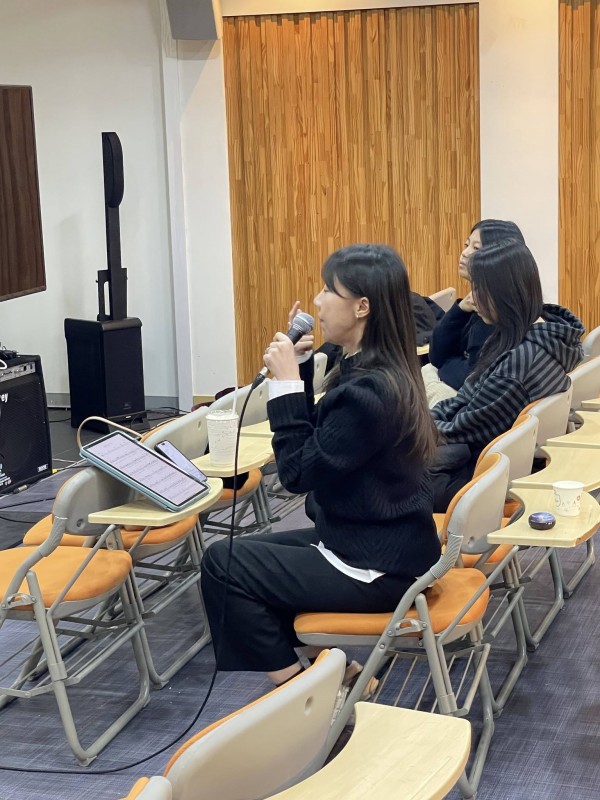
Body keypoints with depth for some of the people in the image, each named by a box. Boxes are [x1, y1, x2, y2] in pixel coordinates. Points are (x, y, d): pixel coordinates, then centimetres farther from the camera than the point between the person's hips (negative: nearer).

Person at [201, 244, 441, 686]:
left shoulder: (369, 390, -25)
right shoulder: (377, 370, 4)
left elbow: (299, 471, -19)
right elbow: (318, 443, 13)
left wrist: (286, 382, -17)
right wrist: (299, 365, 4)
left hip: (378, 567, -10)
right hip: (379, 543, 10)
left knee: (223, 563, -4)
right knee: (246, 554, 16)